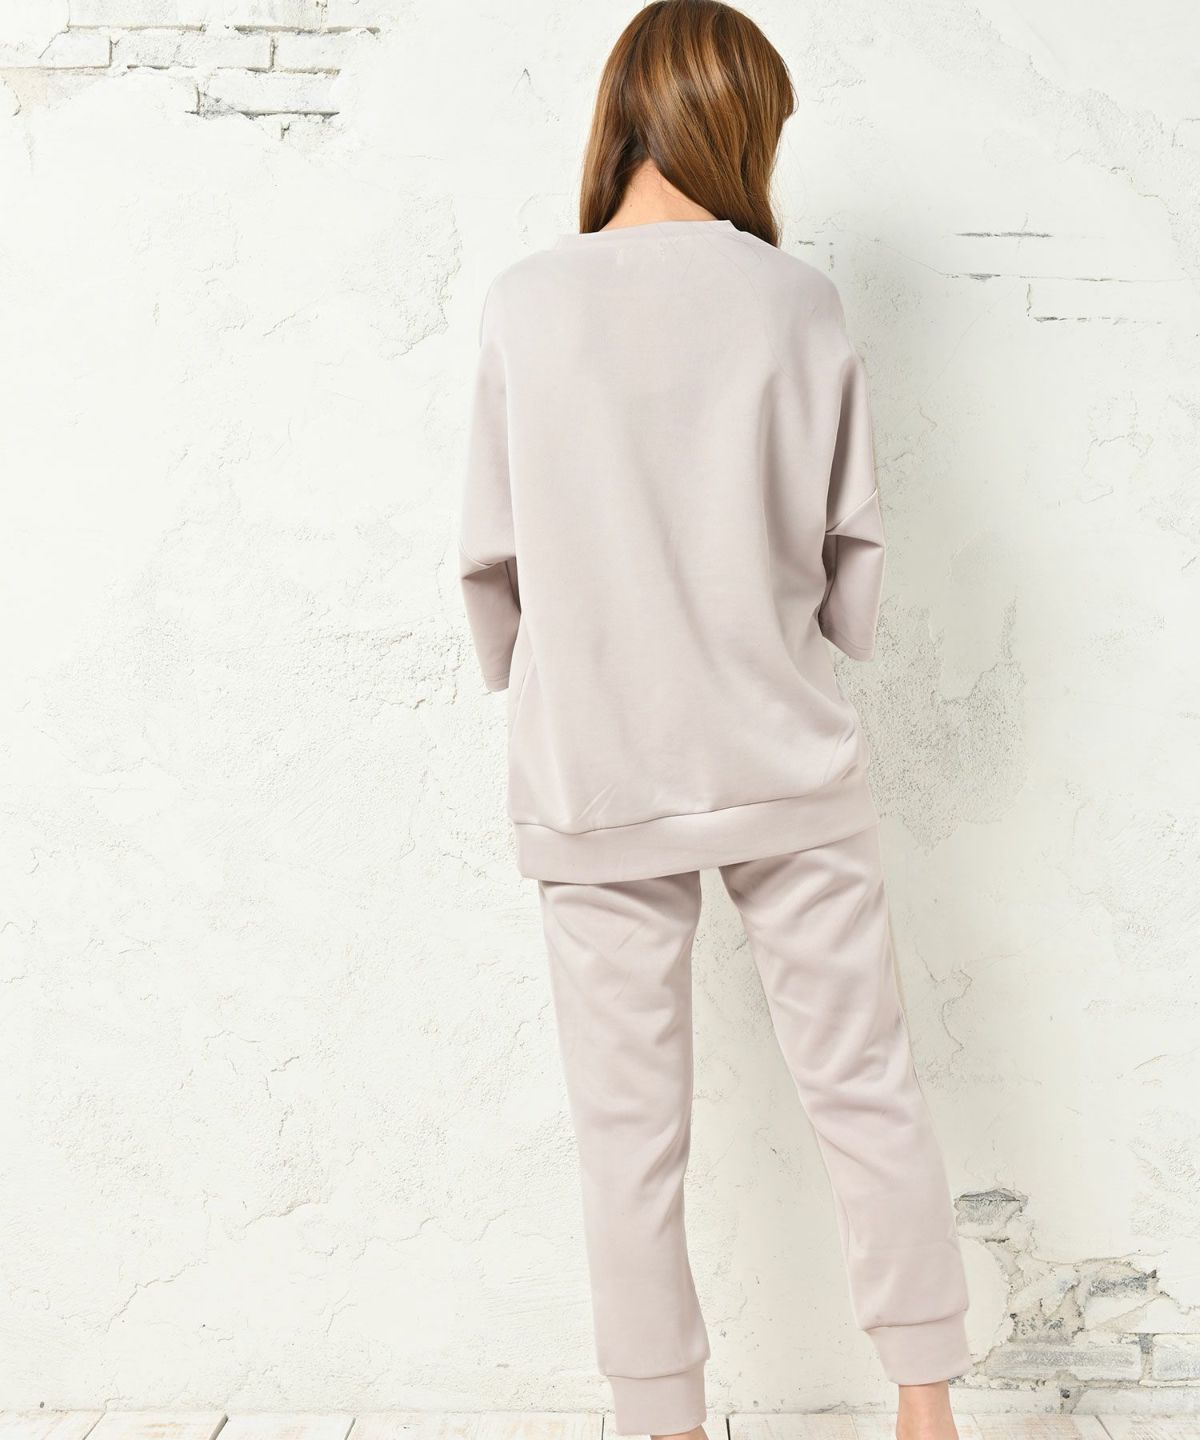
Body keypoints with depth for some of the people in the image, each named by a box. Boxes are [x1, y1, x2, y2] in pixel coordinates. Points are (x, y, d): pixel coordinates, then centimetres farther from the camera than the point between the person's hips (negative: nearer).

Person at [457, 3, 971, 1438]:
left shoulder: (525, 303, -5)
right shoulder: (798, 301, -3)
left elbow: (493, 561, -1)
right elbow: (851, 559, 1)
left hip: (591, 782, 0)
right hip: (786, 767, 1)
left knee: (631, 1134, 10)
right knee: (866, 1090, 13)